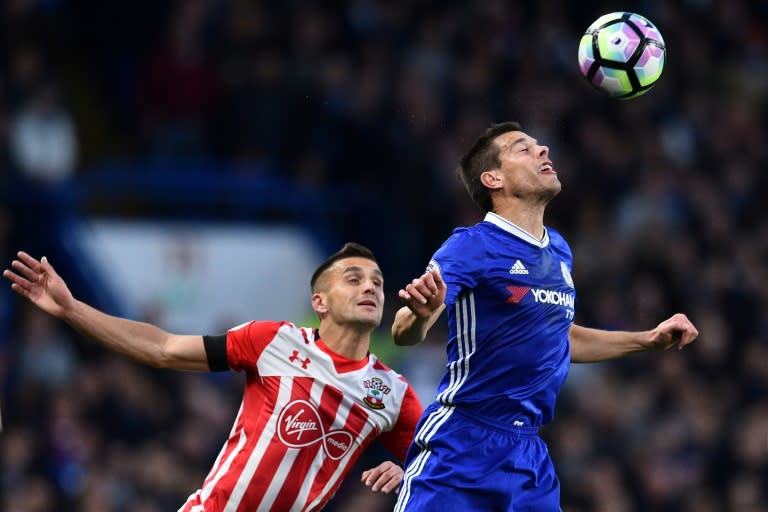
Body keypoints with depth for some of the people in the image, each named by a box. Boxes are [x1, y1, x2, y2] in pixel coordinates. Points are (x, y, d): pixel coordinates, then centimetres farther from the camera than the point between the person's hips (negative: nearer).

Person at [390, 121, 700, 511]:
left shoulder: (558, 251, 13)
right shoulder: (472, 247, -10)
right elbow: (404, 333, -19)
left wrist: (650, 340, 26)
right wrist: (420, 313, -42)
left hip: (527, 451, 7)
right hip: (460, 446, -7)